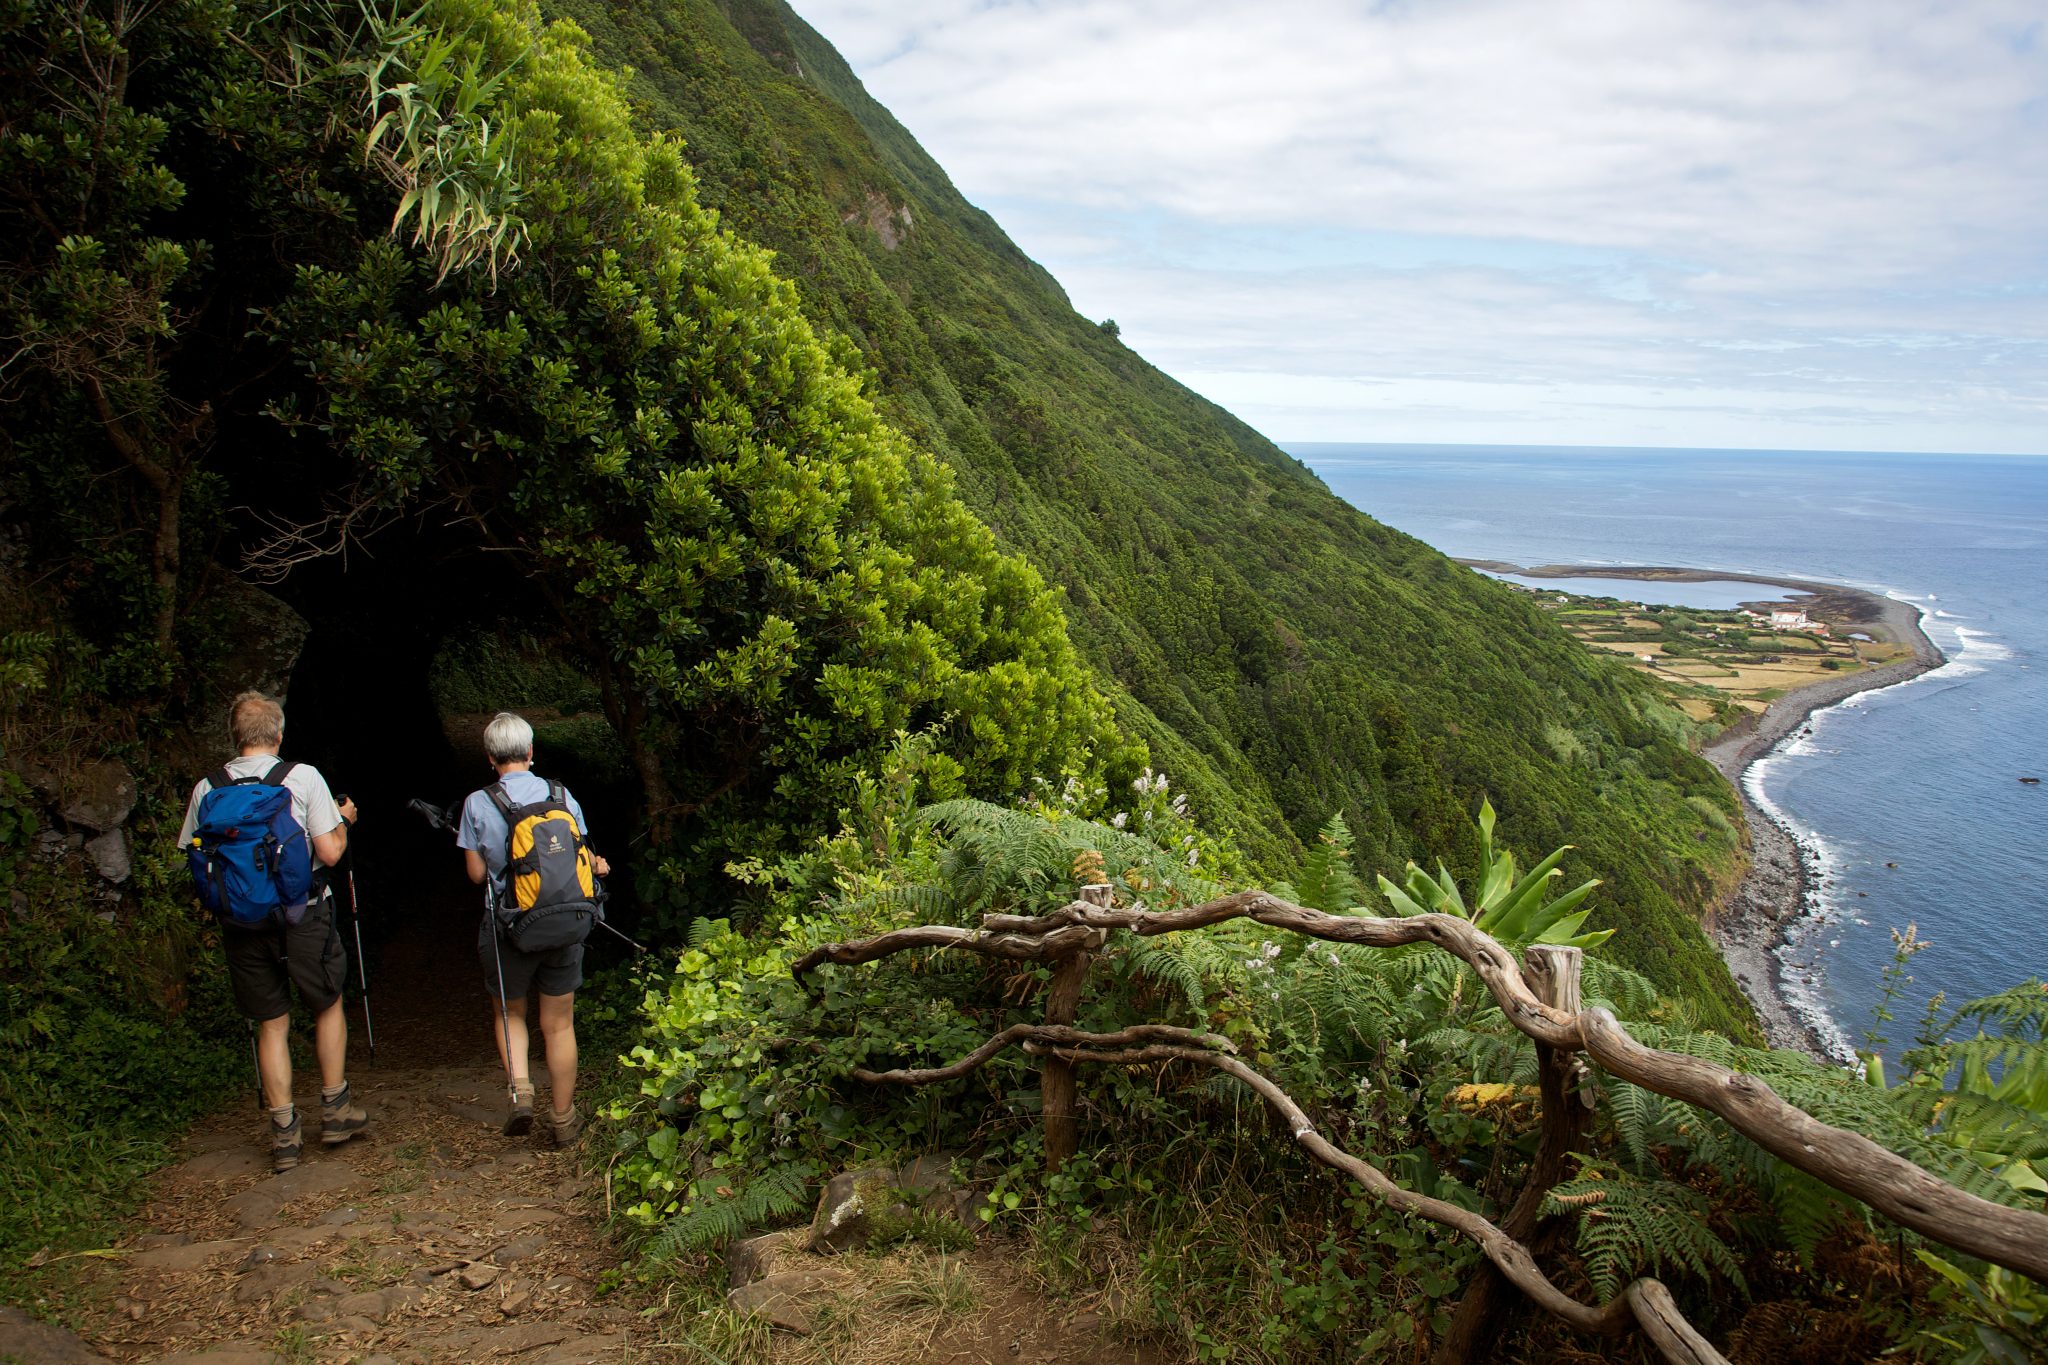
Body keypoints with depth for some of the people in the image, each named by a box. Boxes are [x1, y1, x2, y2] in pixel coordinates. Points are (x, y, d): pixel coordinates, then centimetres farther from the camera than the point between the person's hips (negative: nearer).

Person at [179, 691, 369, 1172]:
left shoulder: (206, 789, -1)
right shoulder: (304, 777, -10)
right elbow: (329, 852, -11)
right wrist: (343, 820, 8)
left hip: (243, 921, 2)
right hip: (303, 915, -2)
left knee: (271, 1024, 12)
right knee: (328, 1006, 18)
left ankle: (284, 1132, 15)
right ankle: (335, 1109, 24)